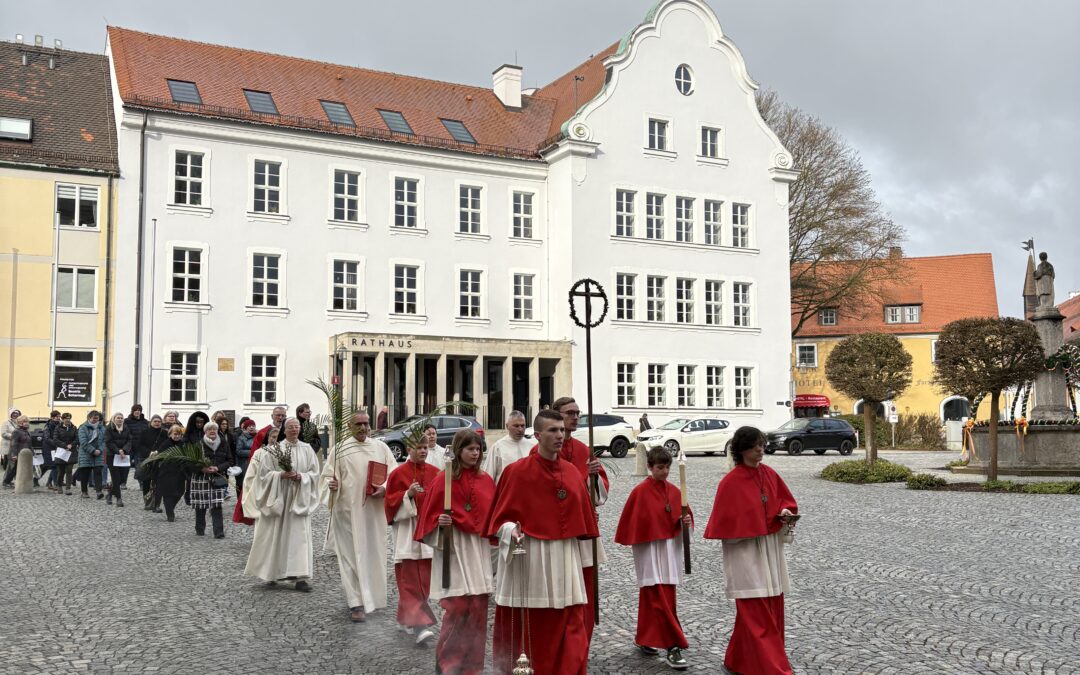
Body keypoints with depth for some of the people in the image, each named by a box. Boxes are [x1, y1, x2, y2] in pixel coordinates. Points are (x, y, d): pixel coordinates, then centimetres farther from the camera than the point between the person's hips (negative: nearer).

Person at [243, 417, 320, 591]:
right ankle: (272, 573, 24)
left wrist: (301, 476, -12)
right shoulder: (275, 449, -1)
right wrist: (281, 475, -17)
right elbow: (264, 472, -3)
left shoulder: (307, 449, 5)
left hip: (299, 498, 1)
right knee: (276, 536, 5)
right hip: (278, 498, -1)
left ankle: (300, 577, -5)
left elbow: (314, 473, 5)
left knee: (300, 535, -5)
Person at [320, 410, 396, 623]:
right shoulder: (340, 450, 1)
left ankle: (372, 596, 27)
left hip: (374, 510, 3)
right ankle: (357, 603, -4)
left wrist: (384, 488, -14)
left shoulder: (381, 447, 6)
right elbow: (327, 475, 3)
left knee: (373, 554, 10)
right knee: (352, 556, -4)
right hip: (348, 510, -2)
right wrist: (332, 485, -19)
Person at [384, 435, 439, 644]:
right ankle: (418, 625, -11)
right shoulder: (398, 473, -2)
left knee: (424, 579, 8)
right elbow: (390, 502, -3)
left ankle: (406, 618, 25)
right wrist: (408, 495, -18)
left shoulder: (435, 473, 8)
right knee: (410, 580, -7)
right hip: (407, 533, -4)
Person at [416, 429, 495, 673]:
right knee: (458, 606, -9)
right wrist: (440, 522, -21)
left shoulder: (486, 480, 8)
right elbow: (432, 515, -3)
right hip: (453, 547, -4)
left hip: (479, 548, 5)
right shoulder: (444, 479, -5)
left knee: (478, 607, 3)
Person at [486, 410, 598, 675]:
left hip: (566, 557, 4)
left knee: (571, 625, 1)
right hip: (530, 558, -4)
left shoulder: (572, 472, 8)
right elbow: (503, 515, -5)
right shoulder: (517, 471, -7)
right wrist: (511, 531, -23)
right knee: (535, 627, 4)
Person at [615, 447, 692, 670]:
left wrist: (686, 522, -7)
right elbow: (630, 523, -4)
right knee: (661, 601, -8)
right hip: (649, 551, -5)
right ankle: (673, 647, -9)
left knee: (651, 598, 15)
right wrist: (635, 542, -5)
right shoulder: (640, 492, -9)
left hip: (670, 551, 6)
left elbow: (681, 519, 12)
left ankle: (645, 639, 27)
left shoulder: (674, 491, 6)